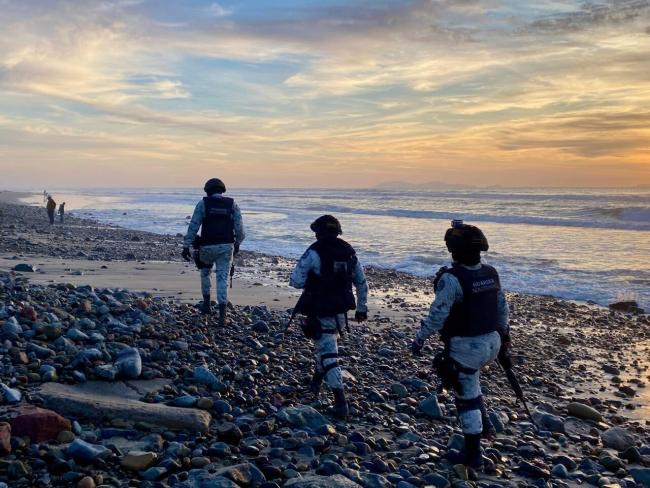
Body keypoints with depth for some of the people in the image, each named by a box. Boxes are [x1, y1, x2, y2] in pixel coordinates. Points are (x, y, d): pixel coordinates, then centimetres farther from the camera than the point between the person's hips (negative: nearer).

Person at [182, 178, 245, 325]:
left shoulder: (203, 204, -1)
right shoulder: (232, 204, 4)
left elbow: (193, 226, -6)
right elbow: (239, 228, 3)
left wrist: (186, 246, -5)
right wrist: (237, 244, 18)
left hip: (208, 247, -1)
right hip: (226, 246, 1)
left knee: (205, 272, 25)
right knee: (223, 278, 2)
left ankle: (207, 304, 31)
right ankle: (222, 314, -8)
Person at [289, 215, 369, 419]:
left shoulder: (314, 253, -13)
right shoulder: (349, 252, 5)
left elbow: (296, 281, -13)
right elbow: (362, 283, 12)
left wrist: (310, 281, 9)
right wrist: (362, 309, 22)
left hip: (321, 313, -6)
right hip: (341, 311, 6)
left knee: (328, 354, -5)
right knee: (326, 345, 27)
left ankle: (340, 401, -11)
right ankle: (316, 380, 46)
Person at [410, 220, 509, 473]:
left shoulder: (452, 278, -21)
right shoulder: (491, 273, 2)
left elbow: (438, 314, -22)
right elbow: (502, 306, 12)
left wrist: (420, 338, -12)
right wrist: (504, 333, 25)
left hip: (466, 346, -7)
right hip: (492, 342, 7)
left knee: (467, 397, 5)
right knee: (468, 378, 32)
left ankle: (474, 456, 13)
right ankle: (484, 423, 33)